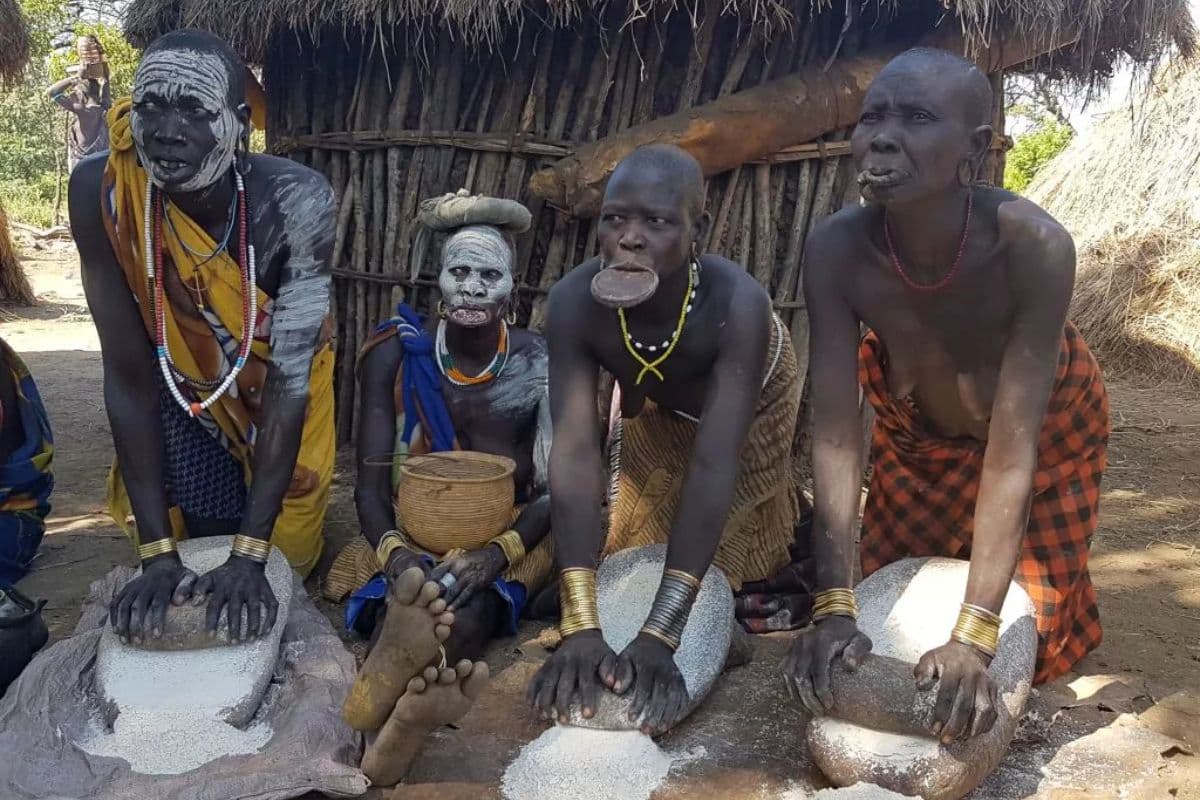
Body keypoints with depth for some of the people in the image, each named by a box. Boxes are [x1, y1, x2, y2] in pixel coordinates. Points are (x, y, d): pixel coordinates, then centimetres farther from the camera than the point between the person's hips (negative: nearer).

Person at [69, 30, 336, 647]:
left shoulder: (295, 201, -37)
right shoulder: (101, 192, -32)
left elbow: (289, 379, -34)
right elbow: (127, 375, -27)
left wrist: (250, 554, -36)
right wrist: (158, 554, -29)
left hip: (275, 381, 0)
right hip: (184, 383, 1)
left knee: (285, 548, 11)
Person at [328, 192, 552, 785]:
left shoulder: (541, 365, -6)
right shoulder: (395, 353, -5)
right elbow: (371, 480, -5)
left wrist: (497, 552, -27)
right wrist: (392, 549, -27)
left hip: (510, 538, 0)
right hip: (413, 530, 1)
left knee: (469, 602, -37)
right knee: (412, 598, -37)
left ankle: (395, 713, -61)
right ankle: (413, 703, -64)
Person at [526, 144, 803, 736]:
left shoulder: (737, 303, -45)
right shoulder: (574, 301, -39)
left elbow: (715, 465, -49)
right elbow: (574, 451, -43)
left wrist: (659, 636, -54)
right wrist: (580, 628, -50)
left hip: (750, 400, -2)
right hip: (657, 408, 2)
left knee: (737, 540, 8)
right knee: (639, 535, 11)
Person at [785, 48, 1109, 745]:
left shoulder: (1034, 245, -40)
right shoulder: (838, 249, -34)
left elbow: (1012, 453, -38)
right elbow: (836, 434, -32)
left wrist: (973, 636, -41)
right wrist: (835, 606, -37)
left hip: (1047, 423, -2)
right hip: (916, 426, 2)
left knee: (1029, 636, 3)